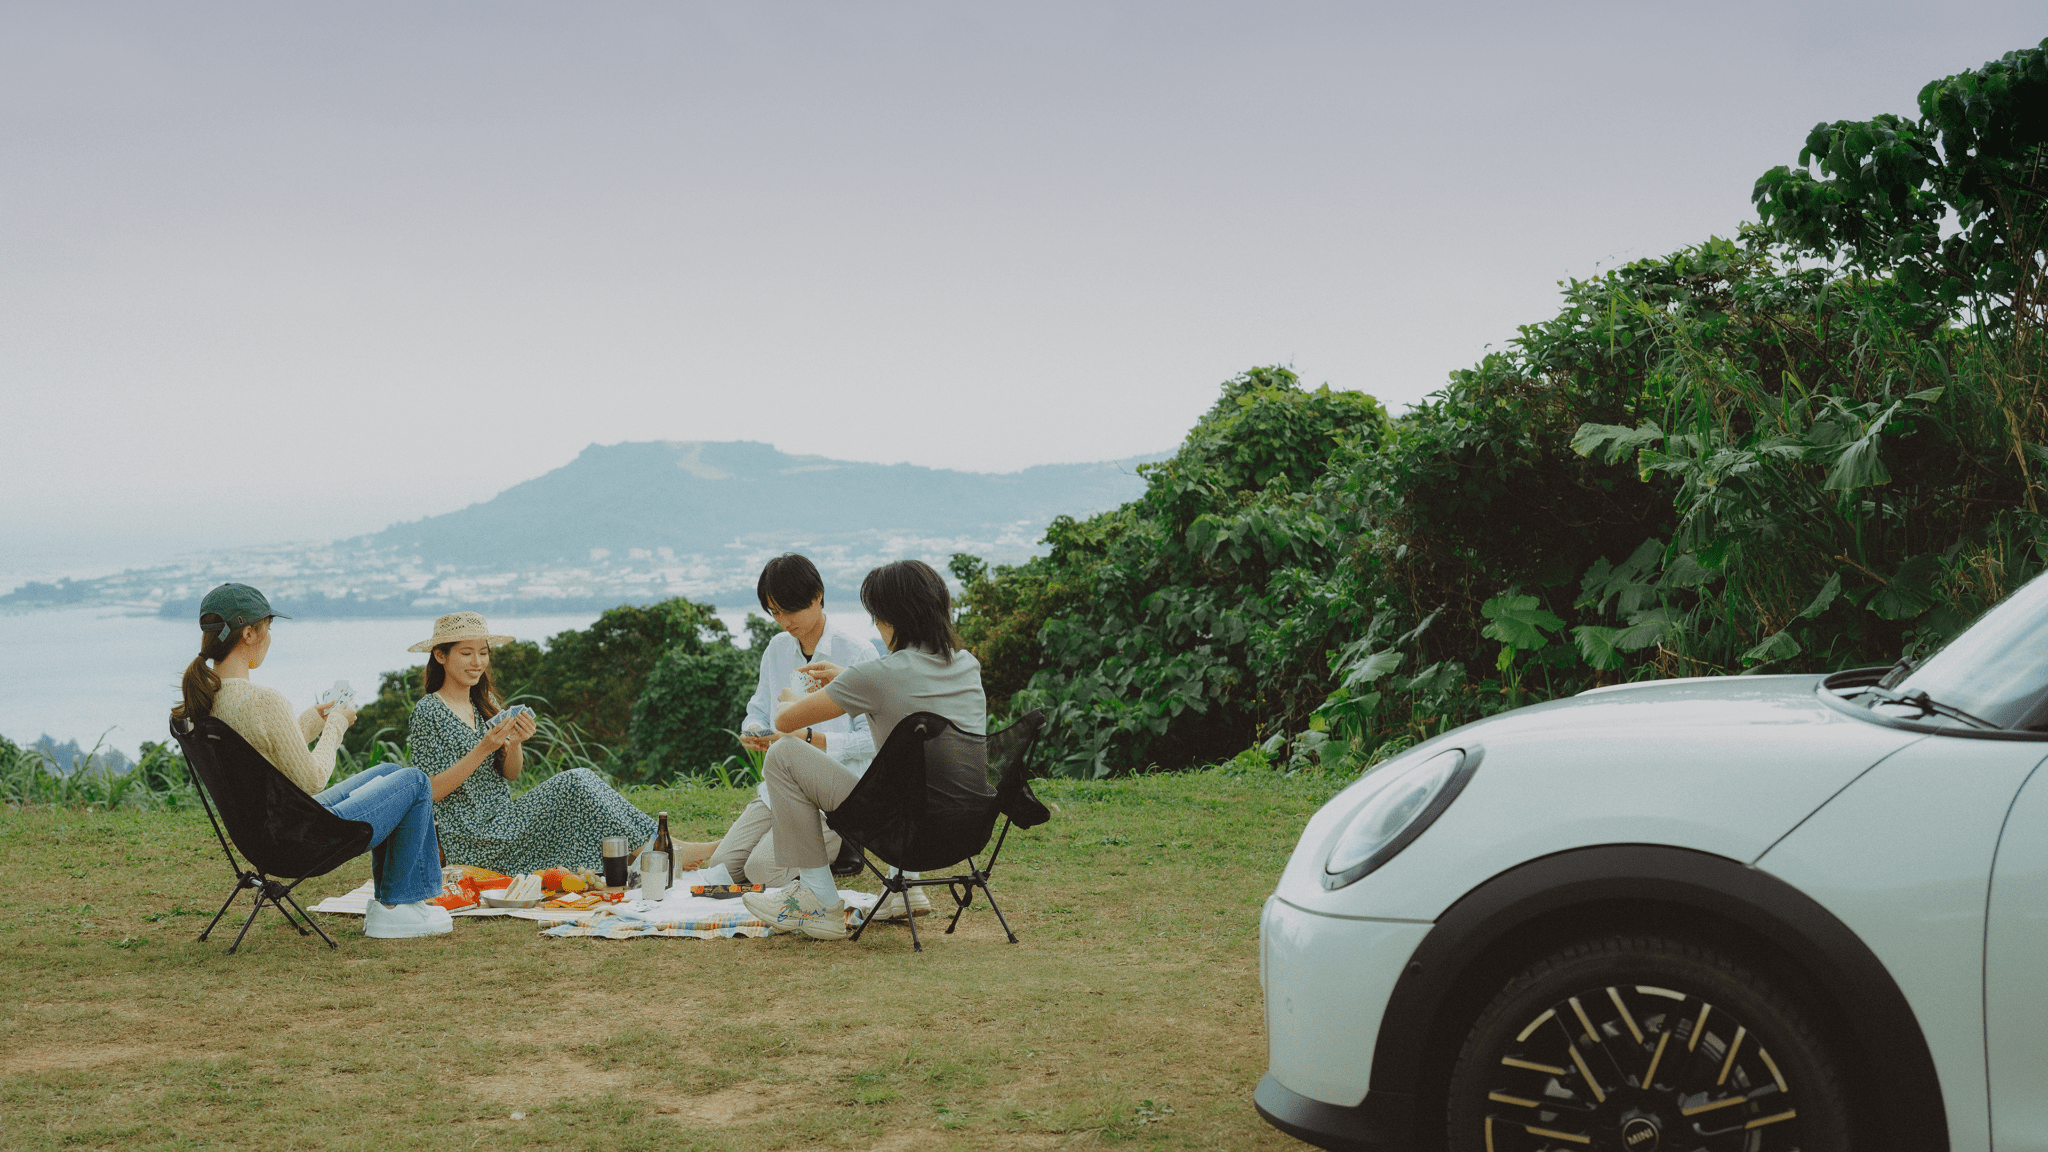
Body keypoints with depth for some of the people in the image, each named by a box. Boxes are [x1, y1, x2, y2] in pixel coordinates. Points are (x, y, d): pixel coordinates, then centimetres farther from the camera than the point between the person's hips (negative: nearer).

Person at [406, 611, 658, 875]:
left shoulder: (485, 702, 14)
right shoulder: (428, 712, -7)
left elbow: (511, 774, 10)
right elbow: (431, 792, -13)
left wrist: (514, 744, -11)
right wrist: (483, 749, -20)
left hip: (503, 824, 7)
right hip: (474, 840, -7)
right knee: (577, 782, -19)